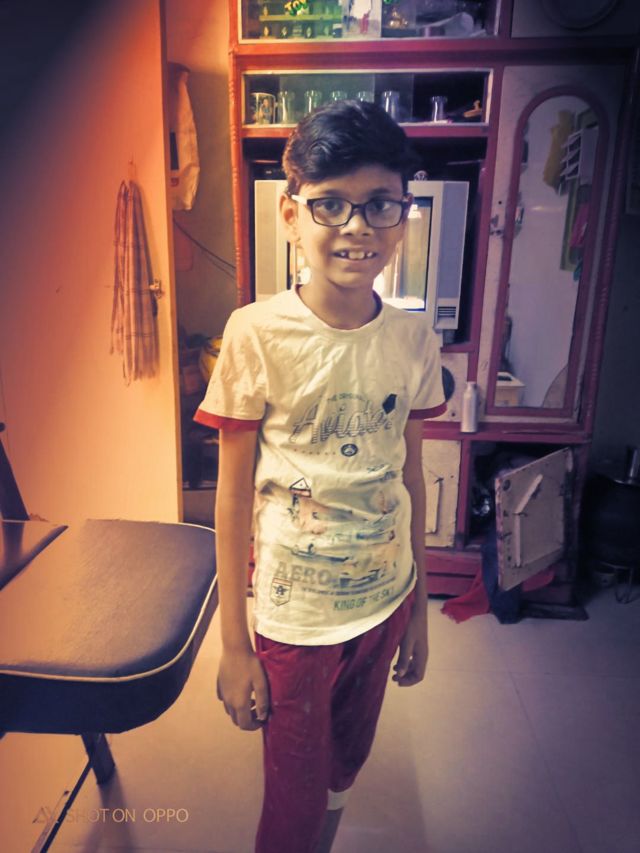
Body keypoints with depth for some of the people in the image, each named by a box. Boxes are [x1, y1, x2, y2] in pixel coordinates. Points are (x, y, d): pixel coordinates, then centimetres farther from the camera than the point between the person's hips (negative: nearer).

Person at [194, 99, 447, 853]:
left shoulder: (413, 339, -6)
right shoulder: (257, 334, -17)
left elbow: (410, 474, 2)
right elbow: (233, 491, -12)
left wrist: (418, 607, 9)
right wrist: (234, 645, -6)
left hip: (385, 601, 4)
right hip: (293, 615, -3)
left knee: (345, 762, 27)